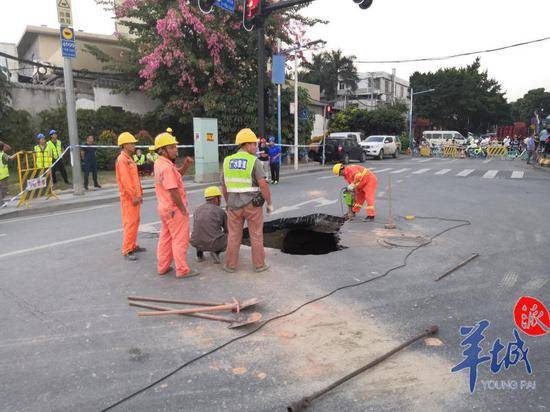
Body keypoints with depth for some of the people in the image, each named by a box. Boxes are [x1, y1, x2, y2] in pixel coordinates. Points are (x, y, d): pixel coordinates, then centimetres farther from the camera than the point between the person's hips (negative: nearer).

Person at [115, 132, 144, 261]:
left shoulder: (129, 159, 17)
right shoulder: (122, 160, -15)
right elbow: (125, 180, -21)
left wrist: (140, 193, 18)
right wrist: (134, 196, -21)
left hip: (135, 196, 10)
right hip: (129, 197, -10)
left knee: (135, 222, 15)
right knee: (130, 223, -8)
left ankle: (133, 246, 26)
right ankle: (127, 251, -2)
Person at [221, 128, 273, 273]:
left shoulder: (228, 161, 2)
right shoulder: (254, 162, -13)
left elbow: (224, 186, 7)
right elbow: (263, 185, -18)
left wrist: (228, 203, 18)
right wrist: (270, 204, -7)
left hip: (235, 205, 3)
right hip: (253, 205, -3)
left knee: (234, 236, 13)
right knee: (256, 236, 9)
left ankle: (231, 265, 19)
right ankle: (259, 265, 16)